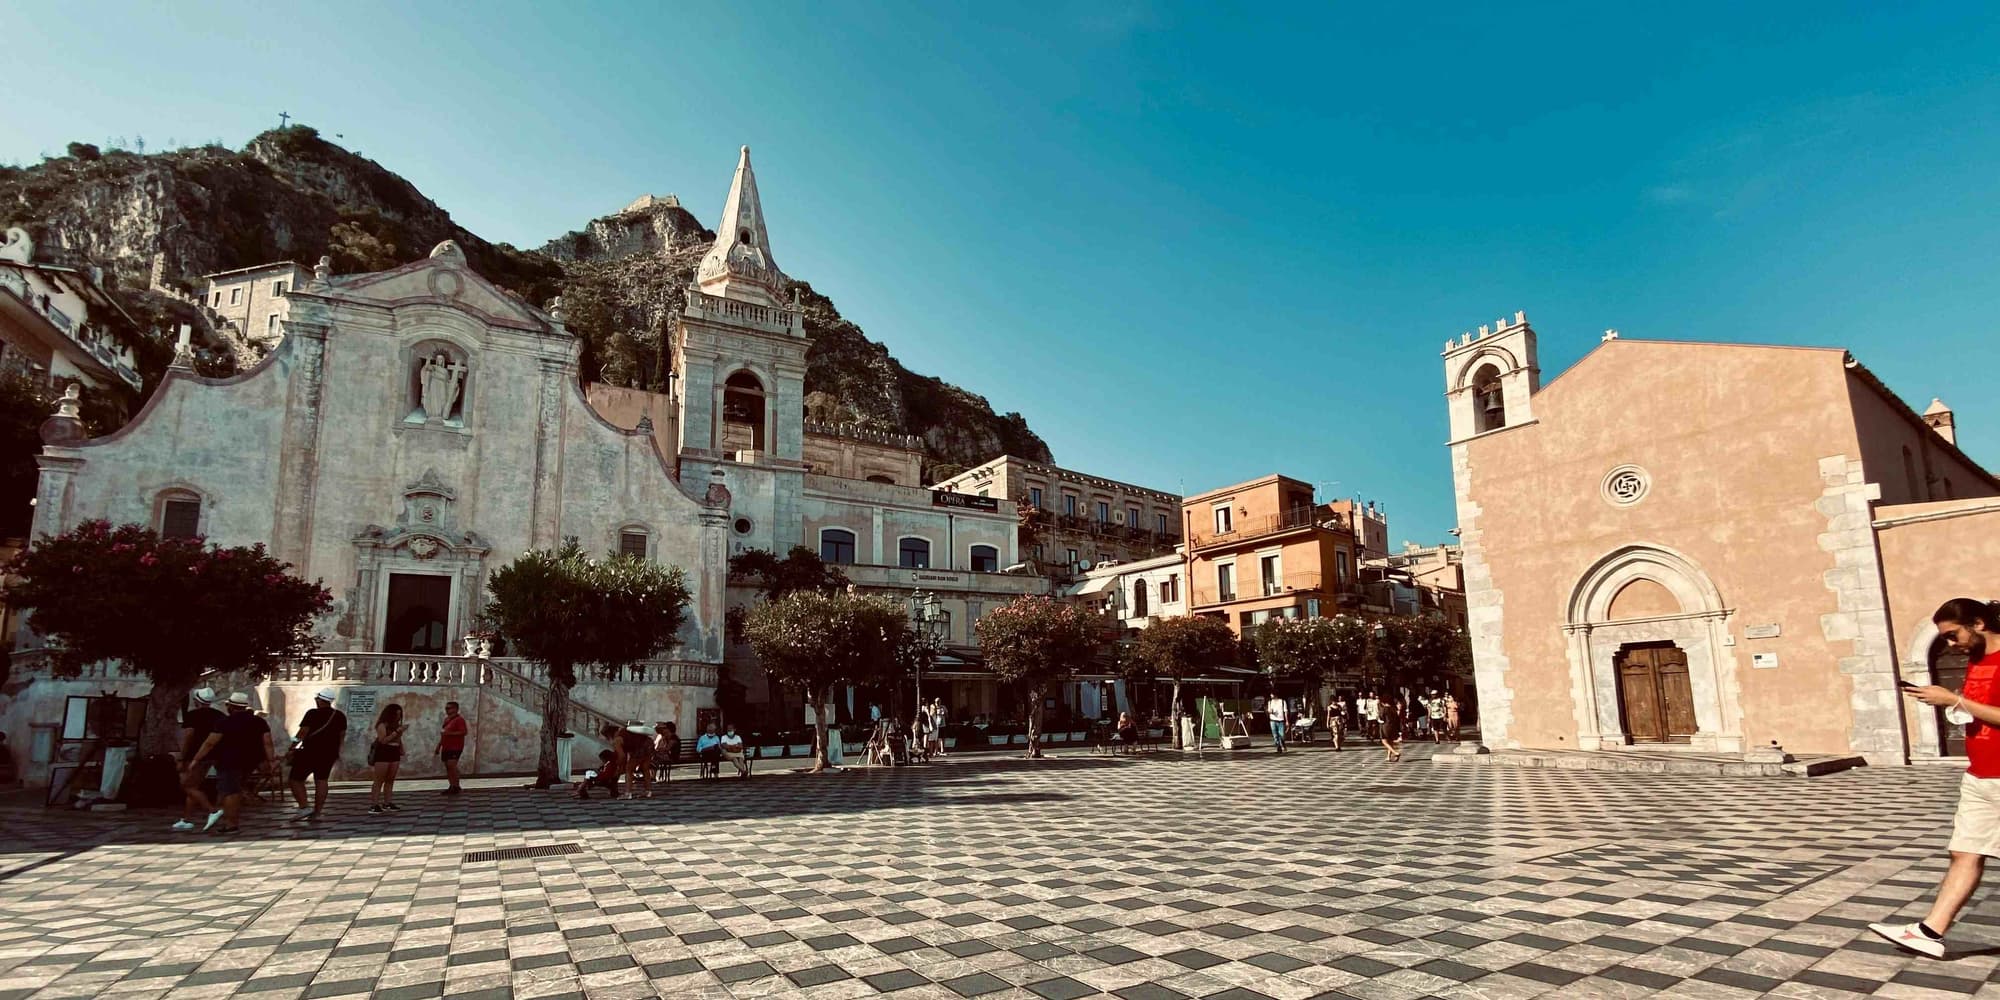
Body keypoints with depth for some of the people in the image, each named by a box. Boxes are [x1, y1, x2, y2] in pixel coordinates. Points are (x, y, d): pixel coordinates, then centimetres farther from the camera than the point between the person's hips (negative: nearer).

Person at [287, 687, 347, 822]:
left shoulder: (312, 713, -12)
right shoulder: (340, 715, 6)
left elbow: (302, 732, -16)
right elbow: (342, 735, 12)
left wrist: (292, 747, -8)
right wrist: (336, 751, 22)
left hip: (310, 752, -6)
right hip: (329, 753, 6)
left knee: (296, 779, 6)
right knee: (321, 781, 9)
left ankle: (304, 807, -6)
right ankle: (317, 813, 8)